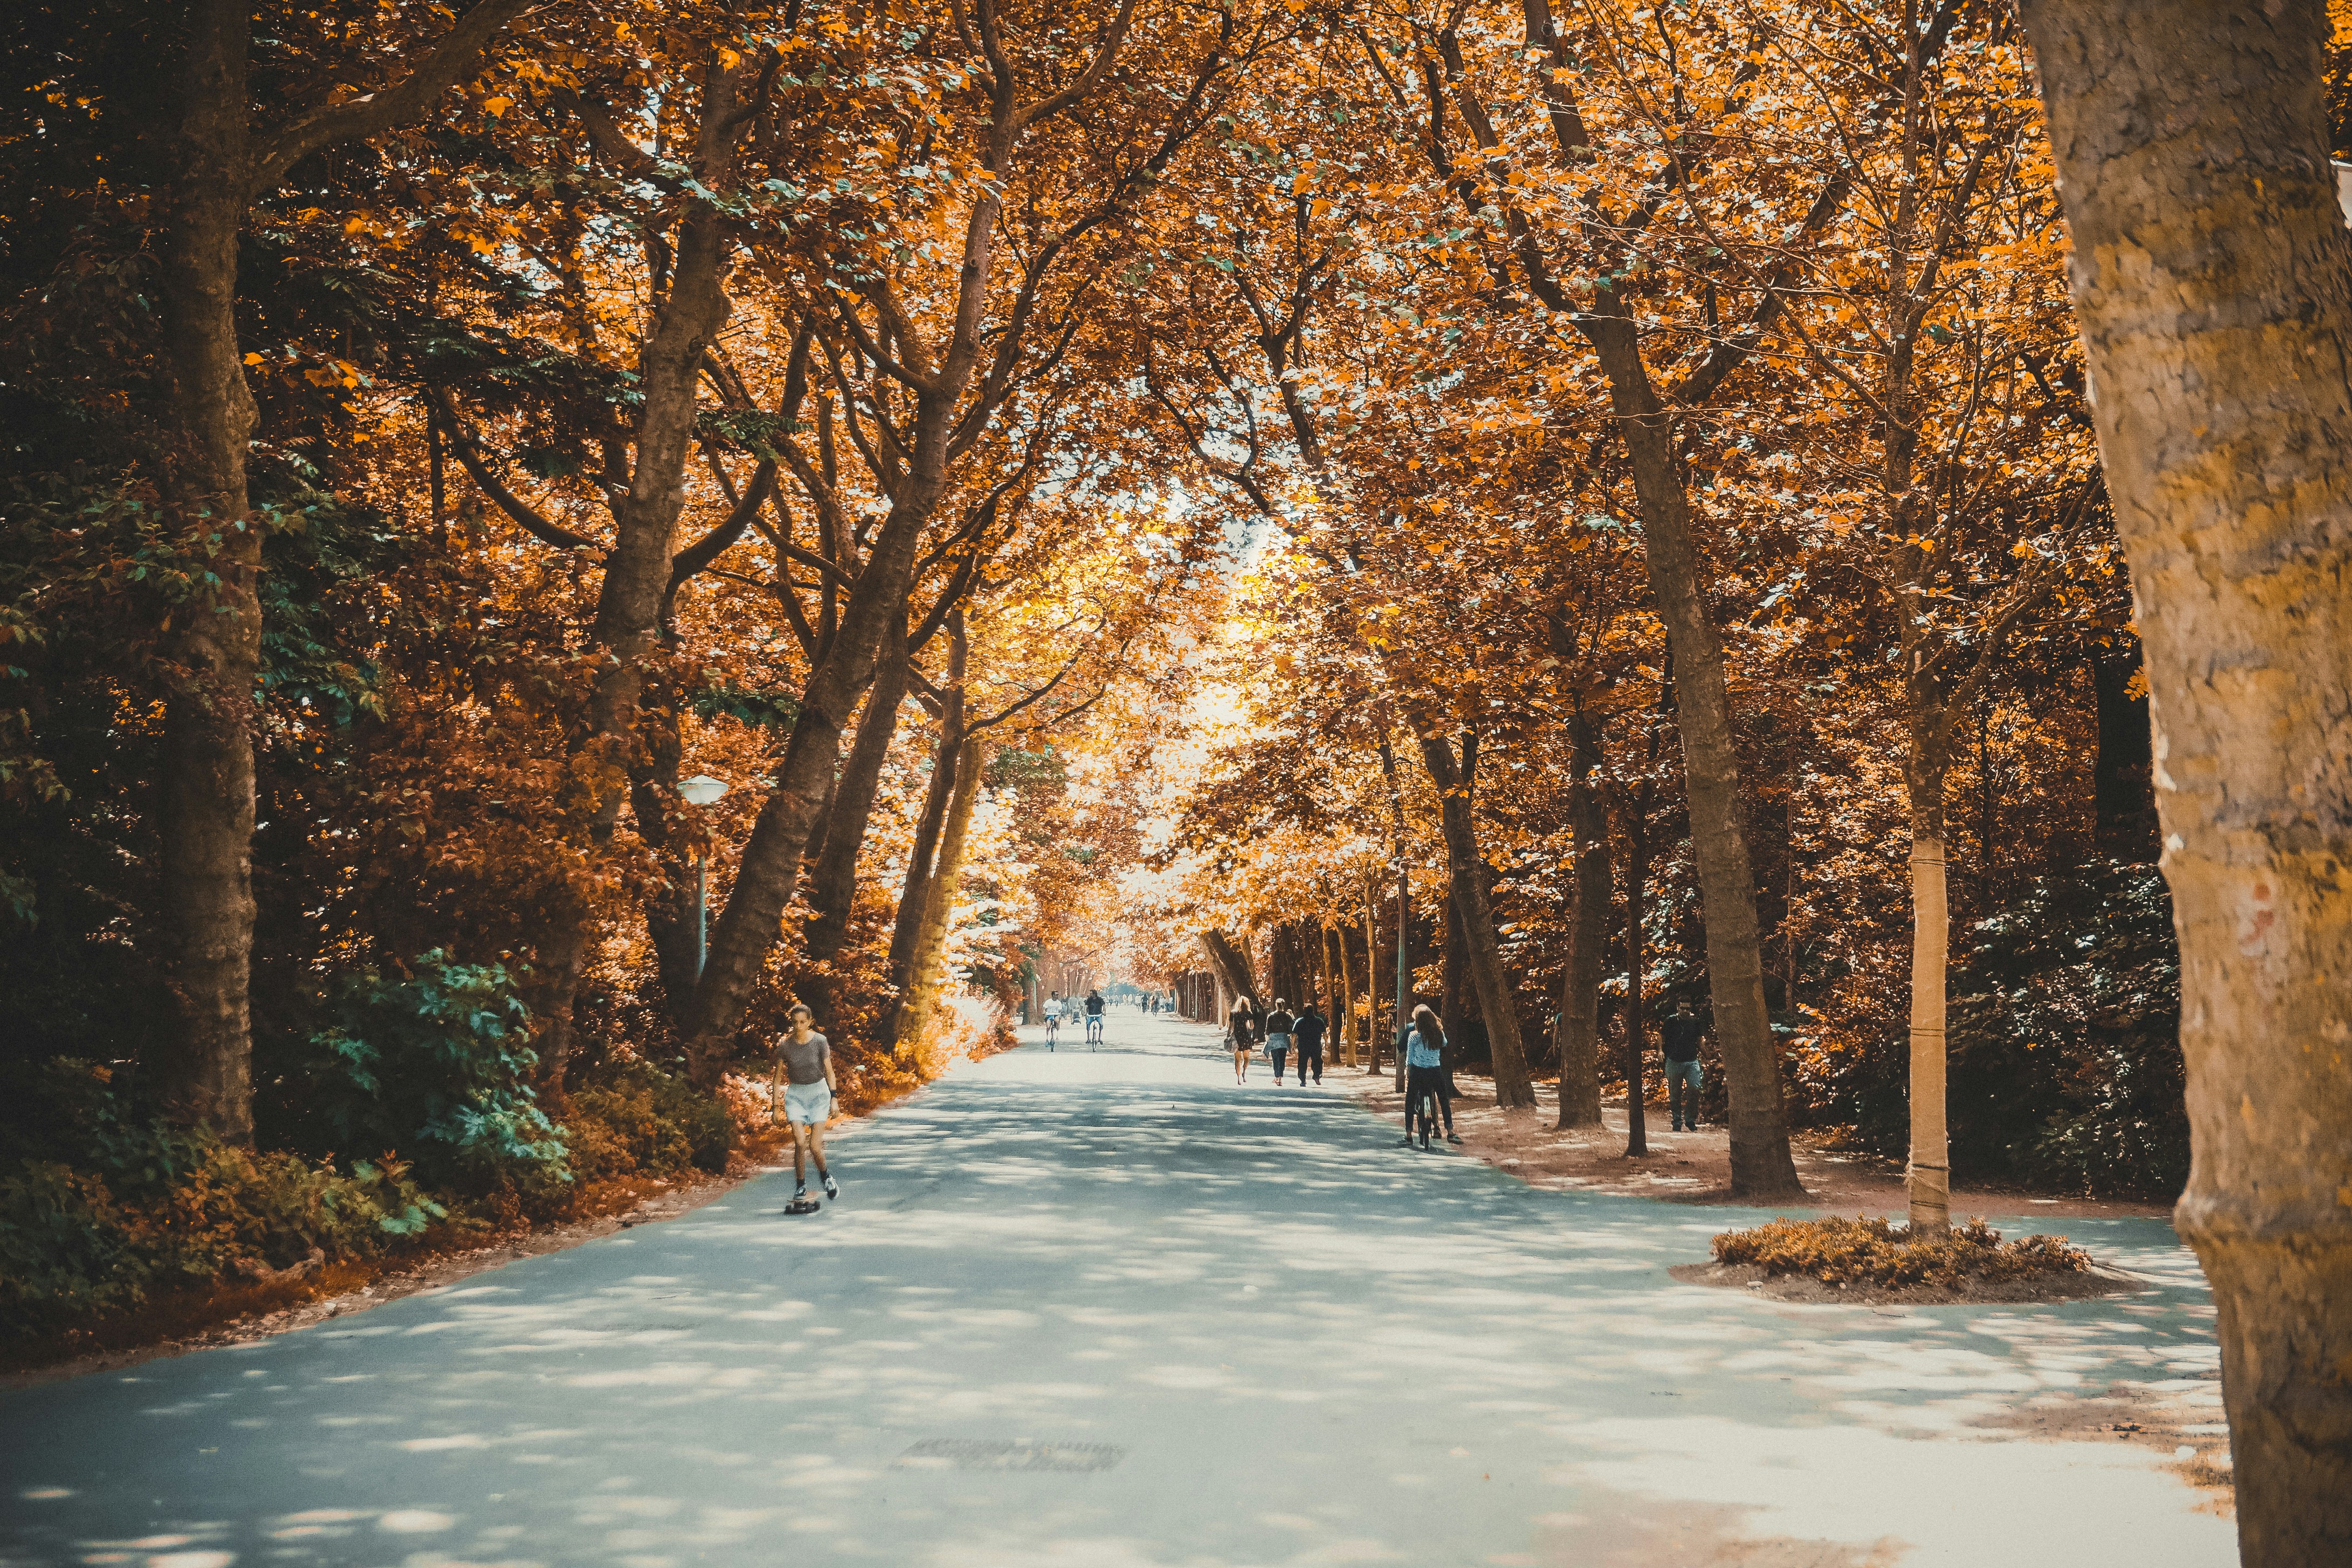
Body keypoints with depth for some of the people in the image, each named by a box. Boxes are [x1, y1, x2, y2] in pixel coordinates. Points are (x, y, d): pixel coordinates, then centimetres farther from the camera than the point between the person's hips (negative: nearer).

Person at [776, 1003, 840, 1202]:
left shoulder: (820, 1041, -9)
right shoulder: (784, 1045, -6)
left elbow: (829, 1071, -2)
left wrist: (833, 1099, -4)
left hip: (818, 1091, -1)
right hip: (795, 1094, 1)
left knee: (815, 1146, -9)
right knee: (800, 1142, -16)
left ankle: (826, 1176, 21)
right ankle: (800, 1186, 2)